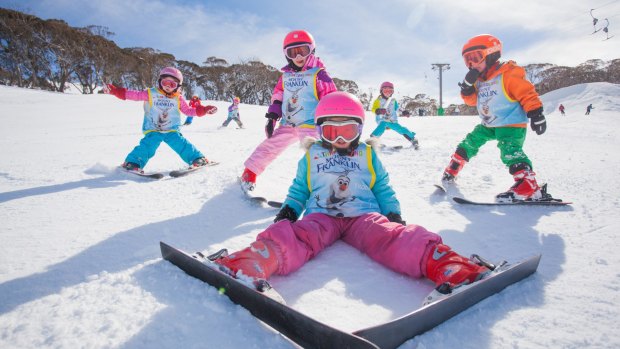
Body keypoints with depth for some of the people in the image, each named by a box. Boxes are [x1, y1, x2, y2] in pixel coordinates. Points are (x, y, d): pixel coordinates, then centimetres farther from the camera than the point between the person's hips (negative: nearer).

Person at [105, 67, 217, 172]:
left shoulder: (178, 99, 7)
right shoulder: (151, 94, 1)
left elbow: (188, 111, 13)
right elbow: (134, 95, -1)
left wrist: (204, 110, 2)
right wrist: (114, 90, -10)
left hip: (172, 131, 1)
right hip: (153, 131, -1)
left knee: (181, 143, -17)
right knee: (148, 144, -23)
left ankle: (197, 159, -8)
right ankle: (133, 163, -15)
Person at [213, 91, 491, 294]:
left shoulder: (367, 155, 22)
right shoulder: (311, 156, 22)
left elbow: (383, 189, 21)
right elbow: (299, 189, 24)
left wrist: (393, 214, 5)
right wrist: (289, 209, 6)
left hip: (363, 215, 1)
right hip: (320, 215, 0)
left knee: (394, 237, -32)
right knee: (288, 236, -33)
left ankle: (446, 267, -56)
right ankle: (244, 268, -59)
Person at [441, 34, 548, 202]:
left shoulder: (508, 75, -15)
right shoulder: (479, 80, 9)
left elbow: (527, 94, -16)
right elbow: (471, 100, 10)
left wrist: (536, 115, -21)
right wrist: (468, 84, -7)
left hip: (511, 125, -8)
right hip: (489, 125, 8)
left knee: (510, 151, -27)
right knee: (470, 142, 12)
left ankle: (529, 186, -32)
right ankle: (453, 168, 29)